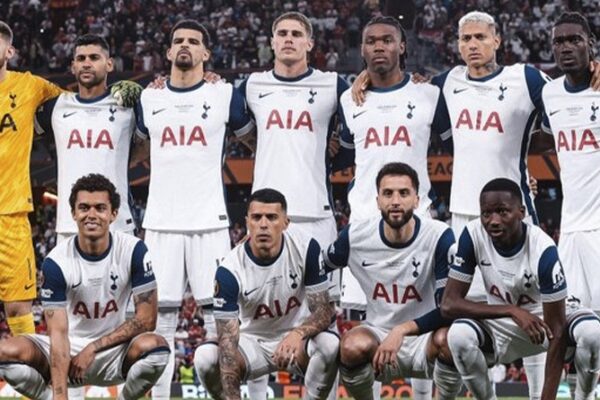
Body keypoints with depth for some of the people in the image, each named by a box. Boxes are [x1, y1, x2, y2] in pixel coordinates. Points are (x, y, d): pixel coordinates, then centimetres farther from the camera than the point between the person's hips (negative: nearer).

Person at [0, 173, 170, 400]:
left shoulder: (133, 251, -12)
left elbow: (146, 319, -12)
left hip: (114, 351, 0)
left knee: (154, 346, -33)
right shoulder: (56, 262, -15)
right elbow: (58, 332, -21)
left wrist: (93, 348, -17)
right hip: (69, 350, 0)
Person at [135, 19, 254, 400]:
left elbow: (245, 128, 19)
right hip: (161, 222, 2)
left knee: (219, 315, -4)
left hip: (209, 222, -2)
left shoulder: (224, 96, 2)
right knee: (160, 316, 2)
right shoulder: (149, 99, 10)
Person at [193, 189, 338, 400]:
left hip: (296, 342, 0)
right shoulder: (230, 269, -21)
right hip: (251, 342, 0)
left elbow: (323, 311, -14)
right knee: (205, 357, -28)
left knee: (330, 344, -33)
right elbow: (228, 338, -25)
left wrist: (298, 334, -39)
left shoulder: (306, 249, -17)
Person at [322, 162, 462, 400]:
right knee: (352, 346, -32)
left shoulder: (440, 237, -15)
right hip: (377, 335, 2)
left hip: (424, 338, -2)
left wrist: (402, 330, -29)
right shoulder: (355, 236, -6)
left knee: (447, 340, -36)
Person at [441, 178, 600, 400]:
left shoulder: (543, 250, -29)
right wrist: (512, 311, -33)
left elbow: (556, 331, -27)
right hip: (501, 325, 2)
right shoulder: (473, 235, -21)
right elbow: (449, 304, -21)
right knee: (459, 335, -31)